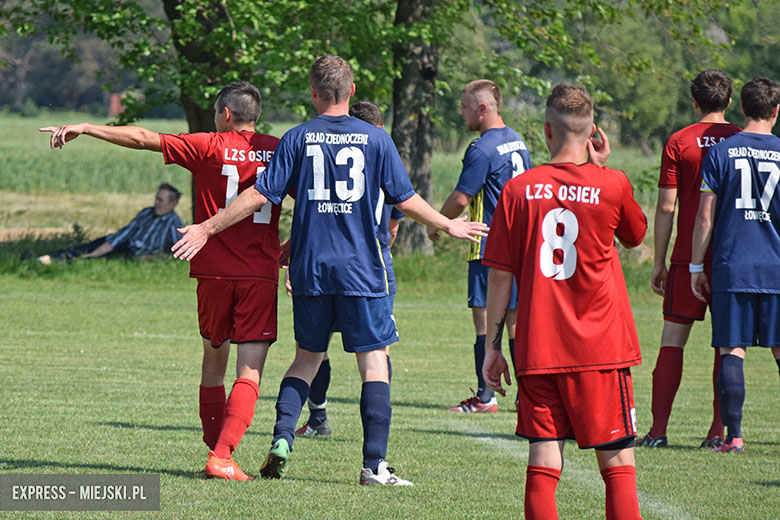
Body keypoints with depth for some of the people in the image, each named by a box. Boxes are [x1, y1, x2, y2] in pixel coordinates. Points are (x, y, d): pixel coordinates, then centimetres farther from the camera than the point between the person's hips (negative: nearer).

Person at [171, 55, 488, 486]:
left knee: (307, 358, 16)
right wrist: (448, 226, 20)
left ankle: (282, 438, -1)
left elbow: (260, 195, -3)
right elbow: (406, 200, 3)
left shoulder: (297, 138, 0)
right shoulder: (375, 139, -1)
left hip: (310, 268, 2)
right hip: (361, 270, -2)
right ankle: (374, 464, -3)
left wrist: (207, 228, 6)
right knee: (373, 362, 2)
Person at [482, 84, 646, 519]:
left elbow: (499, 275, 2)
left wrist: (493, 346, 9)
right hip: (601, 348, -2)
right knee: (618, 463, 3)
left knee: (543, 464, 3)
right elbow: (636, 235, 17)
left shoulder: (519, 189, 0)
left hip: (537, 349, 2)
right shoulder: (612, 185, -5)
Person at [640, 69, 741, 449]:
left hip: (689, 258, -1)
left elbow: (666, 208, -4)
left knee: (672, 340, 3)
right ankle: (719, 431, 1)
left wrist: (659, 262, 2)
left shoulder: (678, 142, -3)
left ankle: (658, 430, -1)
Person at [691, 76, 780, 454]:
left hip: (732, 268, -1)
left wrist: (695, 267, 7)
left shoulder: (720, 153, 0)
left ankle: (734, 435, -4)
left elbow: (705, 217, -1)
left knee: (731, 351, 1)